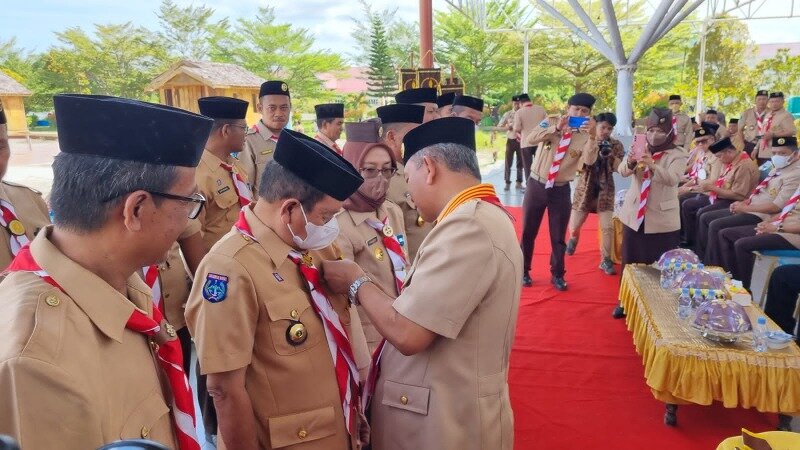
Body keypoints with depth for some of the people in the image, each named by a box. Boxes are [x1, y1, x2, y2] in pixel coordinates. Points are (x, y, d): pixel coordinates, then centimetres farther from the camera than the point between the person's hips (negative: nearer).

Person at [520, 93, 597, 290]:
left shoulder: (585, 136, -4)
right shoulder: (550, 124, -2)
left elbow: (588, 160, -22)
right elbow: (529, 140, -19)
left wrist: (593, 135, -34)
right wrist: (556, 128, -28)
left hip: (560, 190, 0)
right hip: (537, 185, 0)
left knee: (558, 236, 10)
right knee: (528, 232, 10)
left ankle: (557, 275, 28)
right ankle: (523, 271, 27)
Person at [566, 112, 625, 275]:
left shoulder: (616, 145, -1)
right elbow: (580, 165, -17)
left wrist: (612, 155, -23)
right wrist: (593, 146, -22)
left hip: (605, 190, 0)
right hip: (585, 188, 0)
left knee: (608, 227, -9)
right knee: (574, 226, 5)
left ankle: (605, 260, 5)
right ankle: (573, 239, 42)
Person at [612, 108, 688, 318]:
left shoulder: (677, 155, -5)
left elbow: (673, 178, -24)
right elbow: (622, 171, -10)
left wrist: (653, 165, -41)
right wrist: (629, 162, -33)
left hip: (661, 218, -3)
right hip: (634, 214, 3)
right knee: (630, 261, 11)